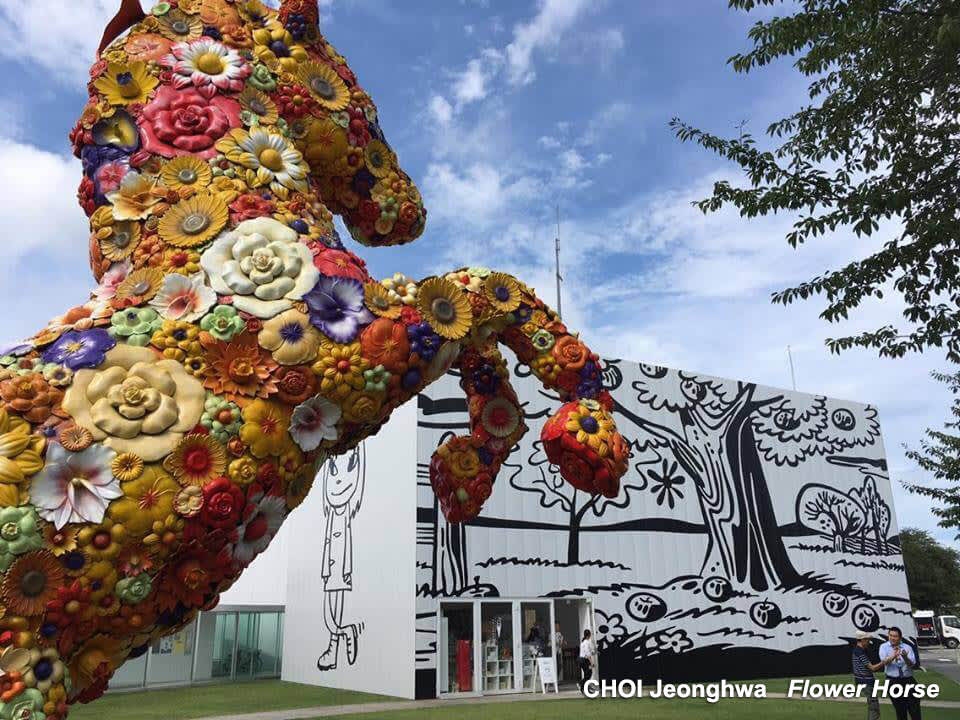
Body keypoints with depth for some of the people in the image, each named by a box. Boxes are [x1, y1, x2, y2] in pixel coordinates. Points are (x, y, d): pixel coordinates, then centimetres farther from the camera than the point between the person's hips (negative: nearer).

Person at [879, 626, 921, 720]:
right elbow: (884, 660, -18)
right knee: (900, 710, 9)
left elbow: (912, 664, -13)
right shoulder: (884, 647, 0)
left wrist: (905, 657, -34)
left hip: (908, 680, 0)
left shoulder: (907, 647, 0)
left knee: (915, 708, 0)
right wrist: (893, 656, -39)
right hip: (893, 681, 0)